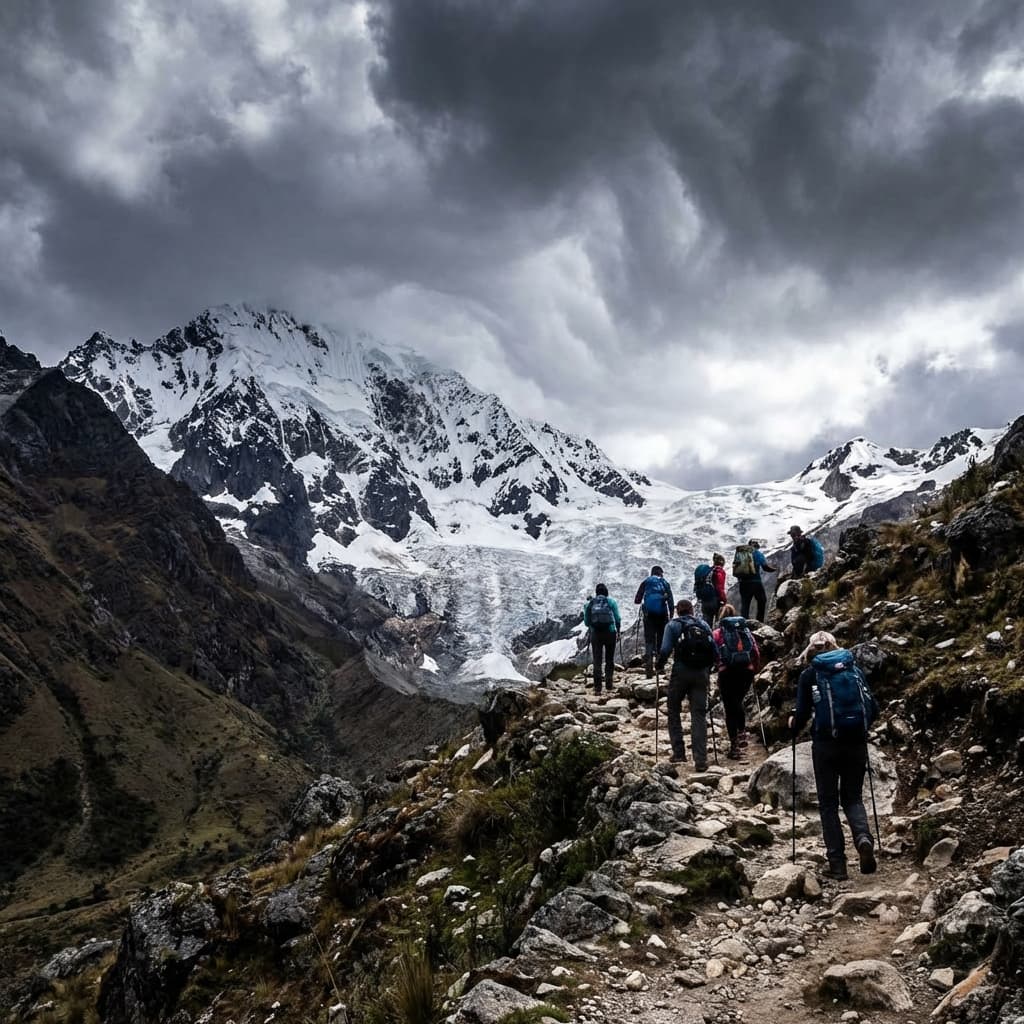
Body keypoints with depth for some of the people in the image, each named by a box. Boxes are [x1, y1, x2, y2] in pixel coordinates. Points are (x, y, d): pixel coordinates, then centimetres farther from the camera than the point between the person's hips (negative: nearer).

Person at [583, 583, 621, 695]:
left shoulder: (590, 603, 4)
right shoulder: (611, 602, 0)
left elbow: (586, 622, 4)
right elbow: (618, 619, -2)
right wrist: (618, 631, 14)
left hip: (595, 634, 1)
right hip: (610, 633, -1)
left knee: (597, 661, 5)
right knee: (609, 660, 11)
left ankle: (597, 687, 0)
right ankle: (609, 686, 12)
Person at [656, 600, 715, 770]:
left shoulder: (674, 625, 4)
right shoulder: (704, 625, 13)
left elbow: (665, 649, -8)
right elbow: (715, 652, 8)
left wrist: (660, 665, 8)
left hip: (681, 672, -2)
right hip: (701, 674, 2)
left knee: (674, 711, 15)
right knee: (699, 715, 4)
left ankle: (678, 752, 10)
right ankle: (701, 759, -4)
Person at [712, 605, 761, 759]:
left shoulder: (718, 633, 5)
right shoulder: (746, 630, 13)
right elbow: (756, 652, 8)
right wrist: (756, 670, 19)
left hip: (727, 672, -3)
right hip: (746, 671, 3)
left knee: (730, 708, 4)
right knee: (738, 702, 26)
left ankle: (735, 746, 3)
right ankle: (742, 733, 13)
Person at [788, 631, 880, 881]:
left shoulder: (810, 674, 0)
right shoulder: (854, 669, 8)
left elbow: (802, 713, -5)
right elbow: (873, 708, 6)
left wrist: (793, 729, 15)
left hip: (826, 743, -2)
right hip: (856, 743, 3)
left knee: (828, 803, 9)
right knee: (853, 797, 17)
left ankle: (837, 863, 3)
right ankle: (863, 838, -12)